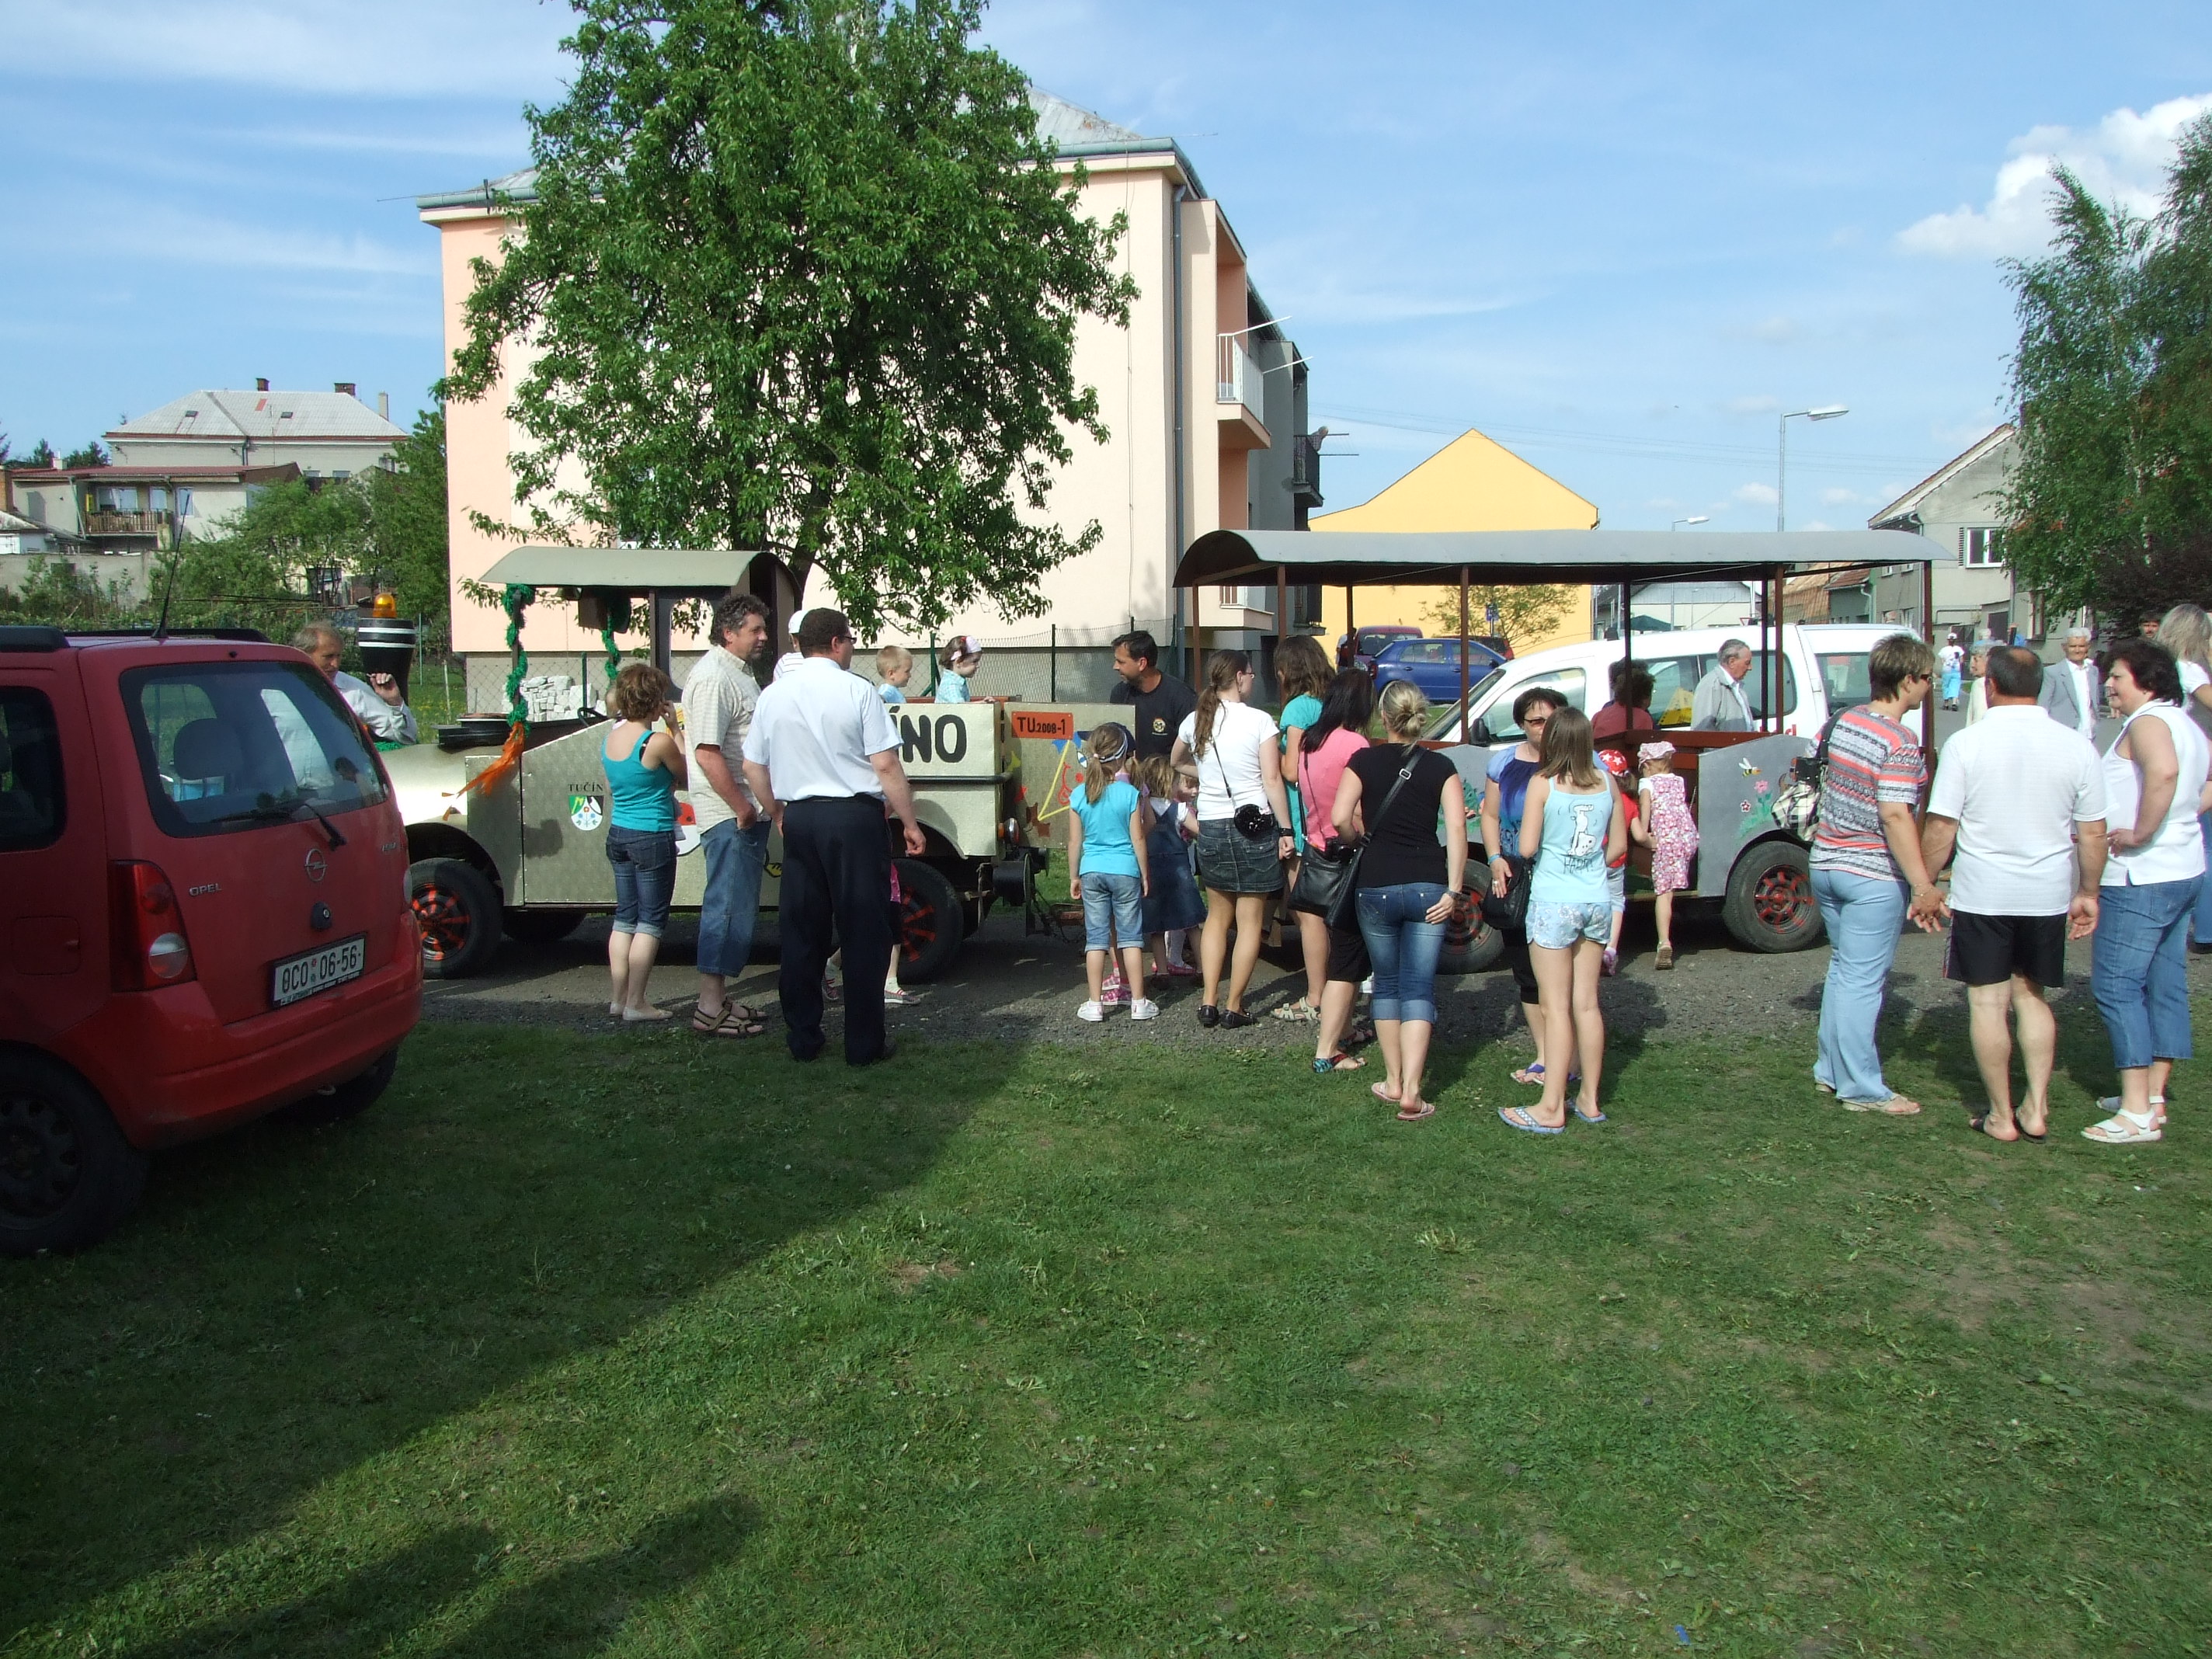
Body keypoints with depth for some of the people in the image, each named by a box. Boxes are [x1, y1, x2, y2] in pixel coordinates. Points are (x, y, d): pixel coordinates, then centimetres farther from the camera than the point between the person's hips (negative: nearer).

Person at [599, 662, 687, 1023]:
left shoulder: (609, 739, 3)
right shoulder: (658, 742, -18)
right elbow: (685, 776, -2)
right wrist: (676, 728, 1)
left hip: (618, 834, 7)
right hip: (652, 838, -7)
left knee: (625, 918, 14)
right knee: (650, 922, 2)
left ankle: (619, 998, 18)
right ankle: (635, 1004, 3)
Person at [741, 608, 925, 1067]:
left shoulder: (774, 695, 6)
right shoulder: (857, 691, -9)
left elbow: (753, 767, 12)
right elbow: (886, 765, -11)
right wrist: (909, 822, -3)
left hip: (799, 820, 5)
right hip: (855, 818, -5)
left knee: (801, 931, 12)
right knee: (863, 934, 2)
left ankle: (802, 1038, 17)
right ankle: (864, 1044, 5)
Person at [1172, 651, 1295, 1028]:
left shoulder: (1194, 721, 4)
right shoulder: (1260, 721, -10)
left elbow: (1176, 761, 22)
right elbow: (1272, 779, -12)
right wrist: (1286, 831, -7)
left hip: (1211, 827, 4)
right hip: (1254, 826, -4)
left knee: (1217, 917, 17)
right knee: (1250, 922, 4)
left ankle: (1209, 1002, 12)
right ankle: (1234, 1007, 5)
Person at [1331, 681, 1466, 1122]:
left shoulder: (1364, 761, -2)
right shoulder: (1441, 767, 0)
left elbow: (1339, 818, -12)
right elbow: (1457, 827, -9)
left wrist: (1360, 841, 8)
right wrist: (1452, 890, -7)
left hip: (1376, 886, 0)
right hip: (1427, 887, 0)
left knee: (1387, 983, 16)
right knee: (1419, 989, 2)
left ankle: (1393, 1081, 21)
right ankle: (1411, 1092, -7)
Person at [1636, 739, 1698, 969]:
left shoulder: (1647, 783, 7)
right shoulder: (1679, 782, 24)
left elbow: (1646, 809, -6)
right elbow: (1681, 808, 17)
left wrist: (1645, 836, -8)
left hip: (1665, 839, -5)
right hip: (1689, 837, 5)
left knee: (1663, 891, -10)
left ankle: (1665, 942, -22)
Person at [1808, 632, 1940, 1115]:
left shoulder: (1844, 722, 6)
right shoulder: (1899, 743, -19)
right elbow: (1895, 817, -25)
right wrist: (1924, 885, -24)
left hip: (1827, 863, 8)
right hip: (1873, 876, -8)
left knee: (1842, 969, 19)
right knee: (1862, 980, -2)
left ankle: (1831, 1069, 26)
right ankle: (1861, 1088, 5)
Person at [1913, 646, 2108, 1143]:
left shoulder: (1966, 744, -10)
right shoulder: (2075, 745, -2)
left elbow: (1940, 827, -10)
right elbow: (2093, 832, 2)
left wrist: (1926, 887, 1)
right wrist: (2088, 893, 14)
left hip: (1982, 893, -3)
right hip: (2049, 894, 3)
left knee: (1988, 1002, 7)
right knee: (2031, 995, 18)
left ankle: (2001, 1116, 13)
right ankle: (2036, 1109, 17)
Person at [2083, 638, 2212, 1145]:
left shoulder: (2147, 722, -15)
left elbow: (2164, 770, -36)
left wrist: (2140, 833, -27)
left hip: (2141, 878, -10)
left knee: (2115, 984, -7)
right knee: (2165, 985, 13)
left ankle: (2136, 1112, -8)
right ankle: (2152, 1096, 19)